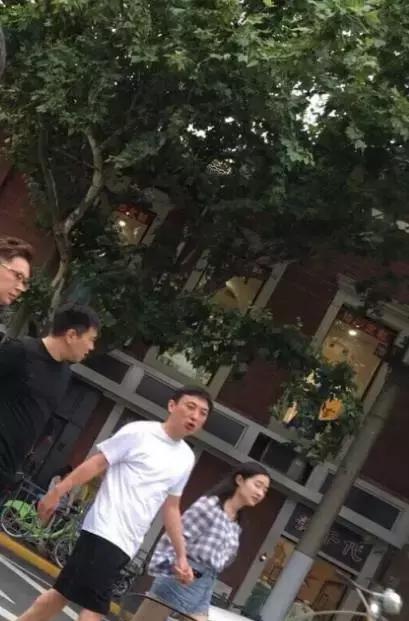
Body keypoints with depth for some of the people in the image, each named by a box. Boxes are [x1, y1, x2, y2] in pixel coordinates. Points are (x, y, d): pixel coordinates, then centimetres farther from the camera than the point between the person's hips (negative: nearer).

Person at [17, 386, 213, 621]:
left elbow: (171, 508, 19)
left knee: (65, 593, 12)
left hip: (127, 544, 7)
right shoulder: (139, 432, -6)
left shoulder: (186, 459, 12)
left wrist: (181, 555, 16)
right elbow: (96, 463, -5)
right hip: (105, 530, -7)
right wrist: (56, 492, -9)